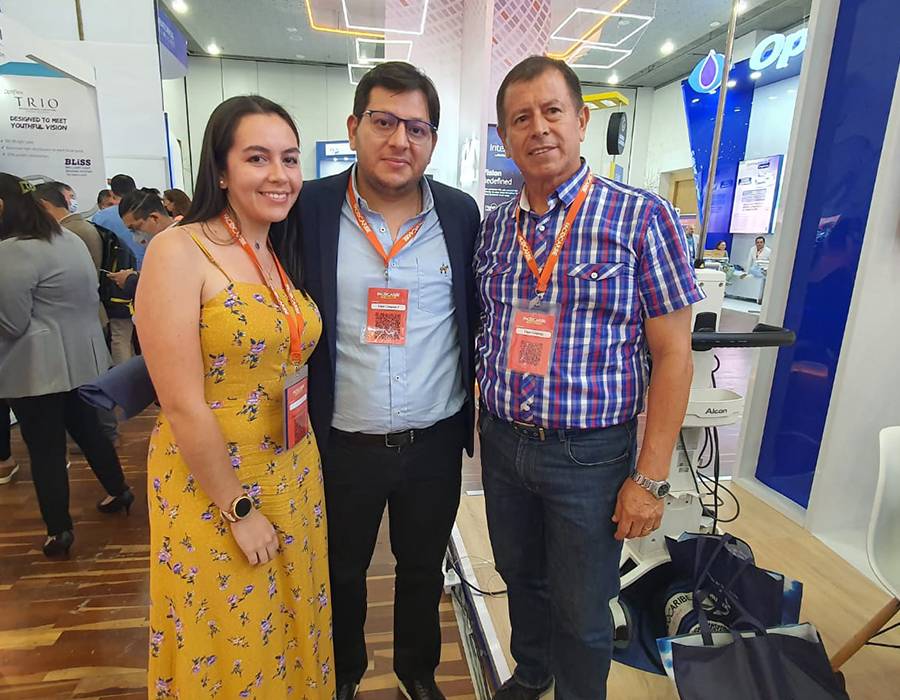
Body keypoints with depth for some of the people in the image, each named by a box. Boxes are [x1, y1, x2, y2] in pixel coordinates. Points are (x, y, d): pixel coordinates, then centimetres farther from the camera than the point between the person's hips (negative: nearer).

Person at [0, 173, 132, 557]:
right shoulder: (71, 239, 8)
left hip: (38, 368, -8)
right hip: (82, 357, 8)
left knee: (45, 447, 3)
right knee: (87, 428, 20)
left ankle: (58, 530, 13)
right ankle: (119, 491, 33)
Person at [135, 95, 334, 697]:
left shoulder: (284, 255, 5)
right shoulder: (179, 251, -16)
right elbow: (183, 405, -19)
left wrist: (299, 478, 7)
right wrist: (240, 510, -13)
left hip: (295, 479, 6)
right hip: (214, 489, -6)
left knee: (293, 635, 24)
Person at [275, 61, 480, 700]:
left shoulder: (461, 213, -2)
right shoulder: (309, 209, -7)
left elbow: (476, 321, 5)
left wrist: (475, 418, 5)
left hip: (435, 443, 2)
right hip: (342, 445, -1)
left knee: (423, 568, 23)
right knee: (342, 573, 22)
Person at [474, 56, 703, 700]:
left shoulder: (643, 218, -10)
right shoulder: (494, 226, 4)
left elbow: (673, 355, -10)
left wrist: (651, 477, -13)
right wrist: (484, 421, 5)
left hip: (590, 453, -4)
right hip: (502, 443, 5)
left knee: (581, 611, 14)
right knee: (520, 577, 25)